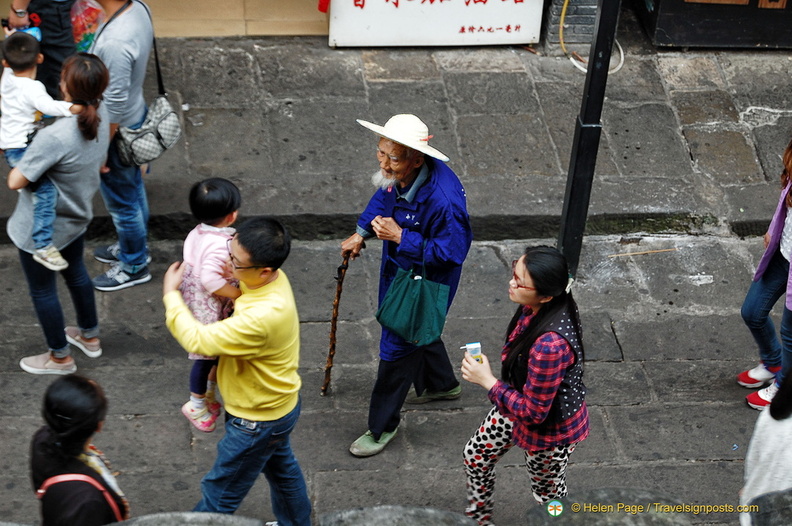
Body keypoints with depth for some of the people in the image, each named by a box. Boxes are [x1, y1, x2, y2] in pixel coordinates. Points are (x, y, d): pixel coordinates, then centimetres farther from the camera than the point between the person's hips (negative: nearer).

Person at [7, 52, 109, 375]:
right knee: (75, 272, 30)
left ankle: (60, 357, 34)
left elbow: (16, 182, -29)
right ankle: (89, 335, 50)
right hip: (77, 216, 7)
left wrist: (16, 163, -9)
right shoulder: (100, 115, -14)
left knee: (42, 290, 16)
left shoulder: (54, 137, -38)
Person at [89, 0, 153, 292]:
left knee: (121, 202, 14)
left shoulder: (114, 43, -38)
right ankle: (135, 246, 50)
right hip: (137, 114, 9)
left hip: (119, 131, -9)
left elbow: (114, 108, -29)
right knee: (134, 187, 27)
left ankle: (134, 266, 35)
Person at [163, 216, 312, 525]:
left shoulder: (262, 317, -42)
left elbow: (198, 341, -33)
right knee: (281, 468, 32)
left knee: (220, 493, 12)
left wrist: (171, 294, -19)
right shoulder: (272, 278, -13)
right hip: (278, 403, 9)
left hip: (258, 419, -9)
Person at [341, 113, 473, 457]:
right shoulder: (397, 173, -14)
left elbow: (452, 251, -31)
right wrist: (361, 233, 9)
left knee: (398, 346, 4)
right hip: (399, 267, 8)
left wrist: (400, 237, -33)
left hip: (427, 280, -8)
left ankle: (382, 426, 24)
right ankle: (441, 384, 57)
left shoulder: (443, 199, -39)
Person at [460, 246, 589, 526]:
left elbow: (534, 411, -31)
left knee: (547, 492, 20)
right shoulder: (538, 307, -18)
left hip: (550, 427, -8)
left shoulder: (550, 345, -43)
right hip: (520, 400, 8)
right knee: (475, 456, 25)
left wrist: (488, 381, -25)